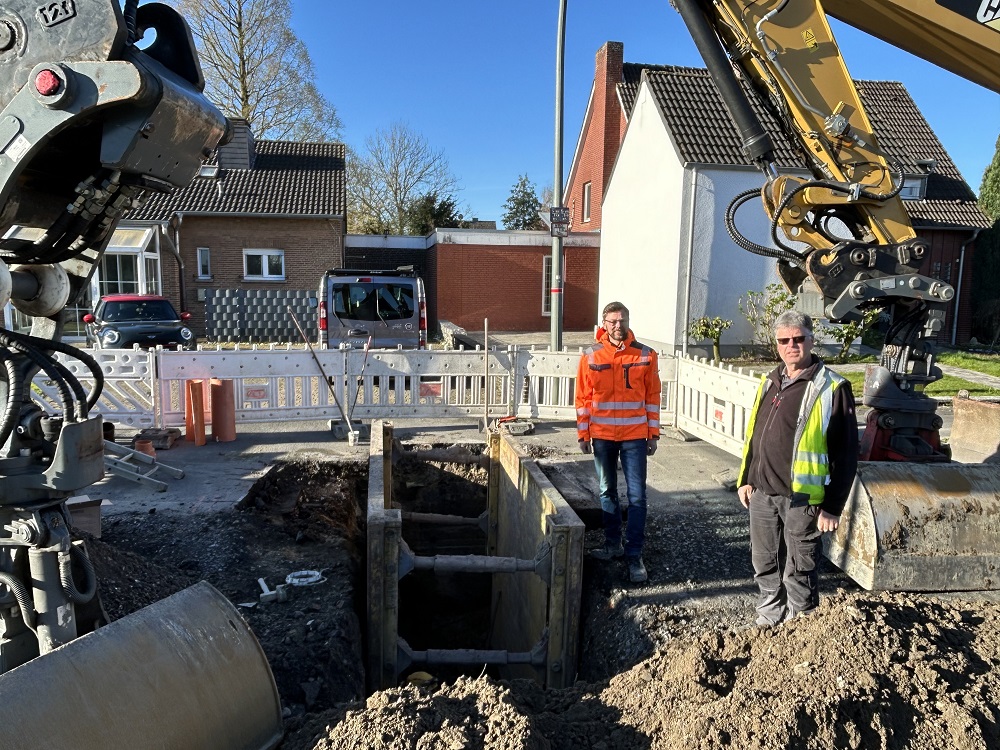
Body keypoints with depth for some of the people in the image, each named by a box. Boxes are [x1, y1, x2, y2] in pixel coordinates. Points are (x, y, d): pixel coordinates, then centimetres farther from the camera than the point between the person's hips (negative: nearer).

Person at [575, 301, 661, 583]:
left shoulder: (645, 355, -3)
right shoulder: (591, 356, -2)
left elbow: (652, 396, 2)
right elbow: (583, 398, 2)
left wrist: (653, 433, 1)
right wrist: (583, 434, 0)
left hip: (635, 436, -1)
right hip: (602, 436, 1)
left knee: (637, 496, -1)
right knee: (607, 493, 14)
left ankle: (634, 555, 6)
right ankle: (613, 544, 28)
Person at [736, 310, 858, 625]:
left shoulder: (832, 388, -10)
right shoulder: (769, 382, 9)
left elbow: (845, 454, -11)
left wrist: (832, 506, -12)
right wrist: (745, 479, 14)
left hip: (802, 499, -6)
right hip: (761, 493, 6)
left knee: (799, 572, 7)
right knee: (764, 564, 18)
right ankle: (769, 617, 37)